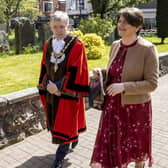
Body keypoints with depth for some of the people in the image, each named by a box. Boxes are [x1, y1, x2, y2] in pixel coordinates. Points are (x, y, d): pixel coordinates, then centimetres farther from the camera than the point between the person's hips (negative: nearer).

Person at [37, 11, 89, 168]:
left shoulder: (76, 45, -12)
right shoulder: (48, 44, 5)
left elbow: (77, 71, -15)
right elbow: (44, 68, 8)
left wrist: (60, 87, -18)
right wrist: (48, 84, -8)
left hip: (68, 92, -5)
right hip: (51, 90, 6)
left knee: (65, 125, 1)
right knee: (56, 122, 17)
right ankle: (73, 138, 44)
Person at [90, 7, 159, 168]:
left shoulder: (148, 49, -15)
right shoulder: (115, 45, 3)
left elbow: (152, 83, -16)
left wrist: (124, 87, -25)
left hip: (136, 106, -4)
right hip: (113, 106, 5)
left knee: (137, 148, 20)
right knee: (111, 146, 10)